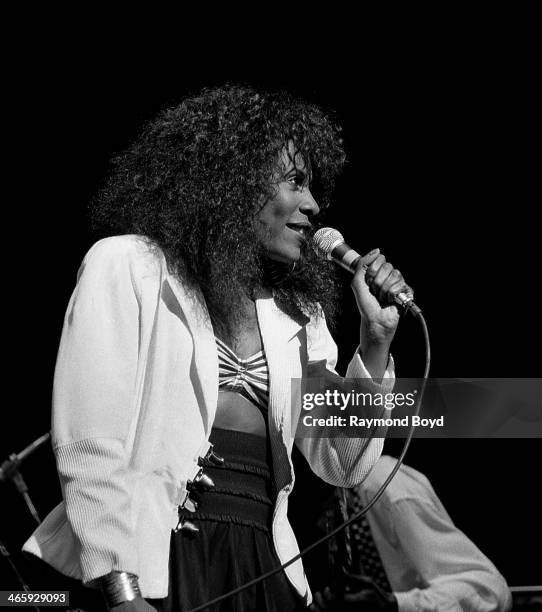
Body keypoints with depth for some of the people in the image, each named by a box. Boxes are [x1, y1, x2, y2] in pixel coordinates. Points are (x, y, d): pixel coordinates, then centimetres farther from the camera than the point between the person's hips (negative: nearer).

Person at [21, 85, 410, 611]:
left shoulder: (297, 315, 13)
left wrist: (376, 338, 4)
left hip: (261, 566, 5)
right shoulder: (128, 266, -2)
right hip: (153, 564, -5)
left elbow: (342, 465, 14)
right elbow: (89, 448, -10)